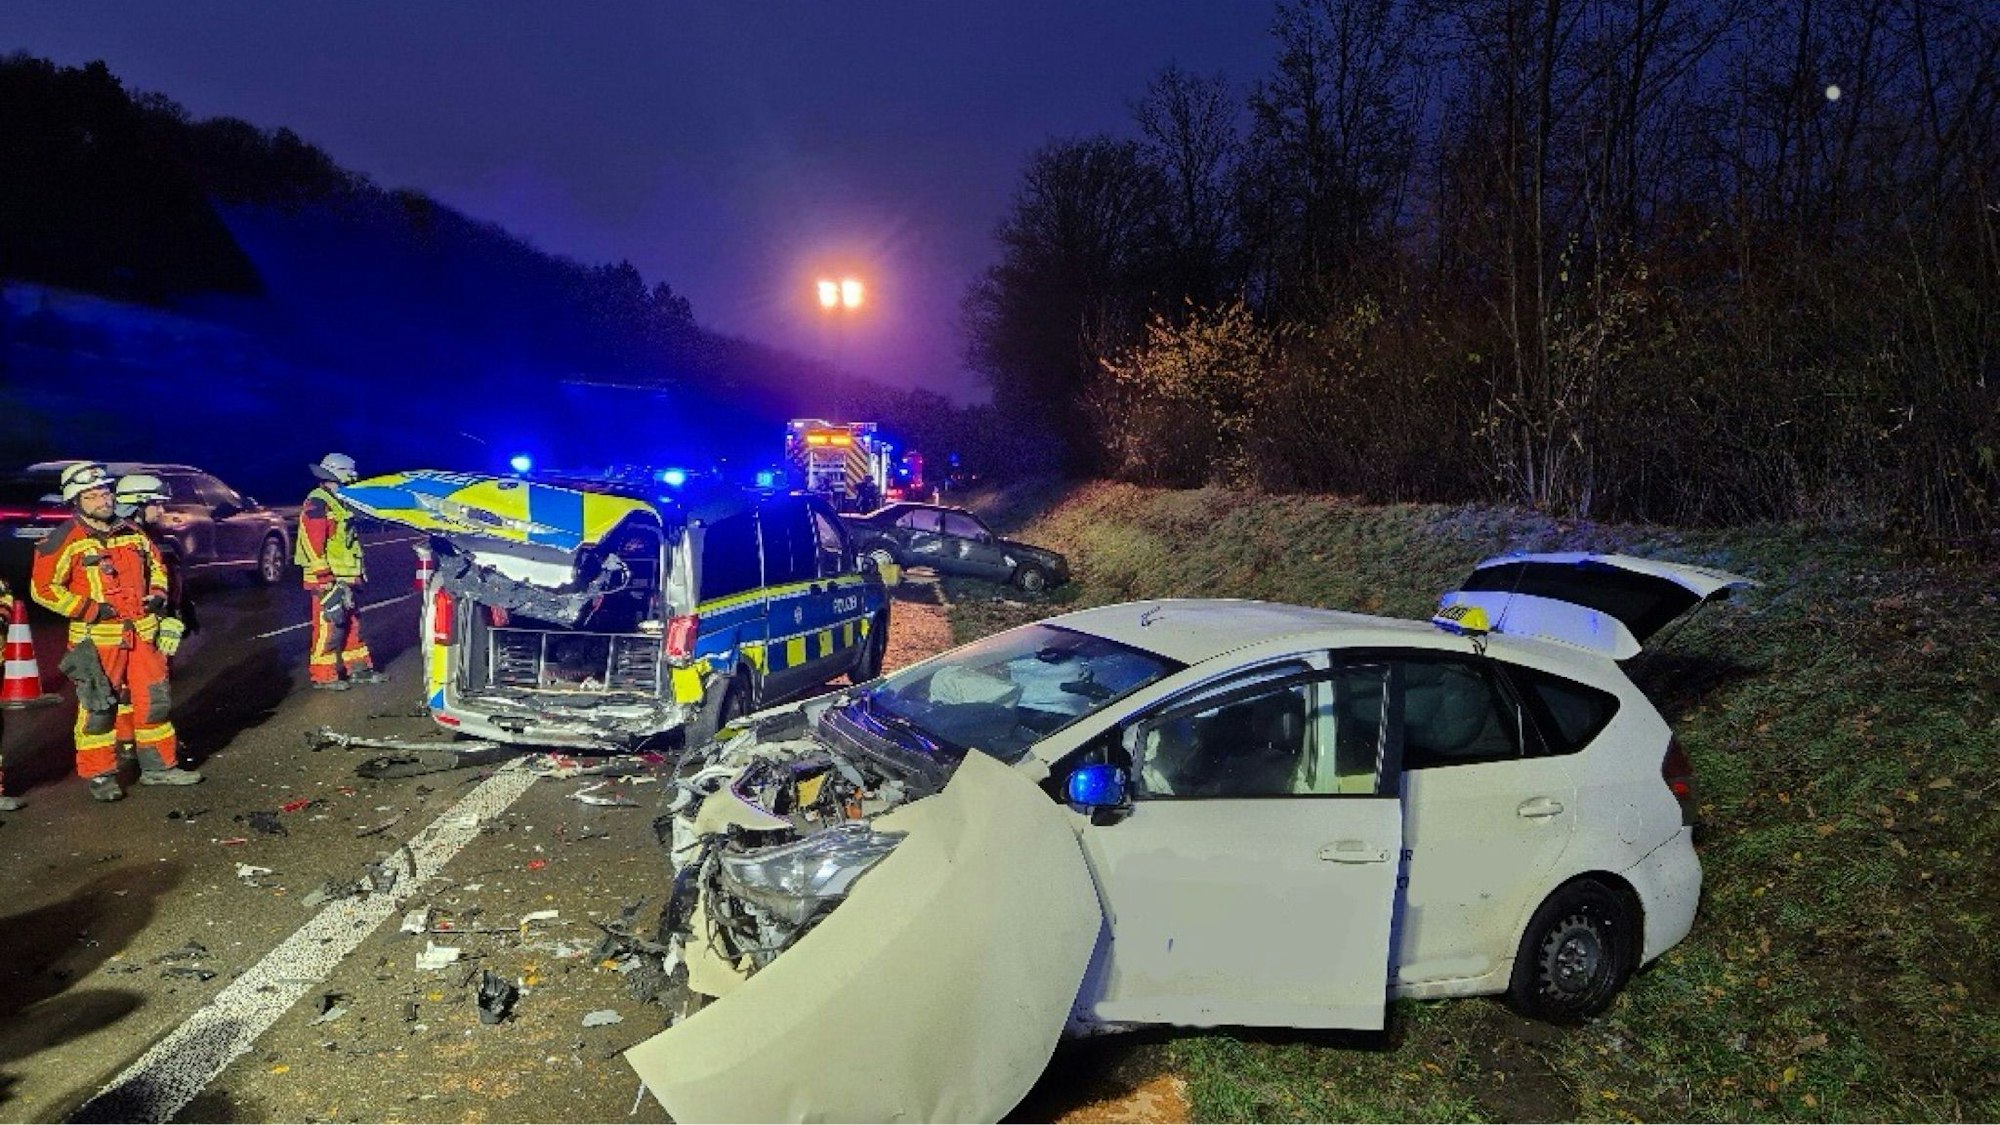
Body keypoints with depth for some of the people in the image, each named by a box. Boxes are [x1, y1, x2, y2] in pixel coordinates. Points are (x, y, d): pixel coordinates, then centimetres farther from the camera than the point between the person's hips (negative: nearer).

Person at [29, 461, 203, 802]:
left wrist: (158, 595, 6)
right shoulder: (66, 540, -9)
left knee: (155, 699, 10)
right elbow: (43, 588, -9)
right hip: (97, 637, -6)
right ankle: (99, 776, 13)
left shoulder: (132, 533, 10)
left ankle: (158, 766, 21)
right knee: (98, 708, 2)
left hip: (142, 632, 6)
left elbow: (156, 566, 24)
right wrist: (91, 609, -15)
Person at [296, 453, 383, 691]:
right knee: (328, 627, -5)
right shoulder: (317, 505, -14)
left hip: (348, 578, 10)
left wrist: (360, 571, 22)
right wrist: (326, 580, -22)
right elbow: (314, 546, -20)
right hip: (328, 580, -10)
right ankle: (323, 675, 3)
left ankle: (358, 667, 23)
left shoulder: (340, 503, 17)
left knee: (352, 624, 14)